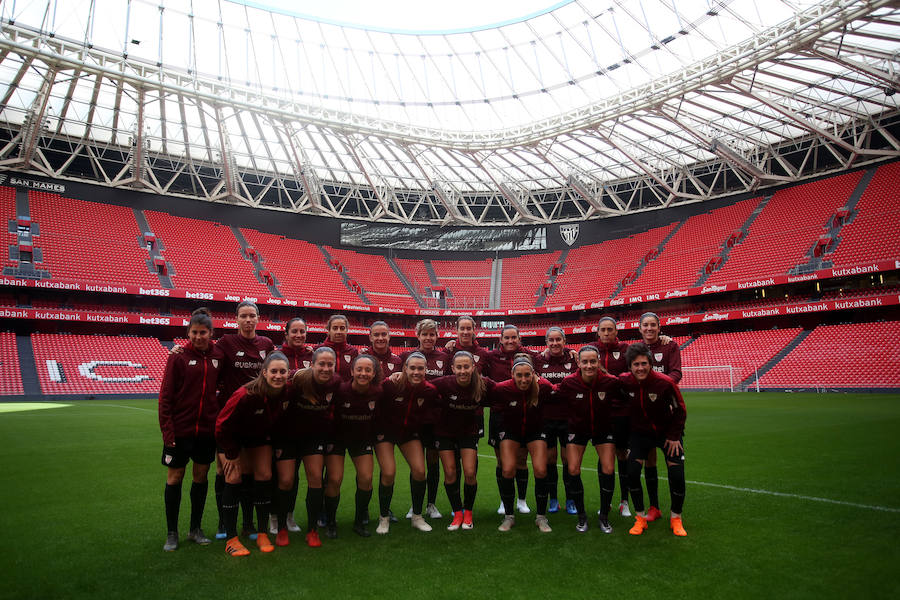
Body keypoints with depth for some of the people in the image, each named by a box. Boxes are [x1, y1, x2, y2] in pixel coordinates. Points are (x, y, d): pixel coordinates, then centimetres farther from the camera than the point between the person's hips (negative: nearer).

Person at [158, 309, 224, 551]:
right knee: (174, 478, 6)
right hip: (180, 429, -3)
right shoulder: (178, 357, -7)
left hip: (207, 429, 3)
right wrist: (167, 430, -13)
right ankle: (172, 533, 21)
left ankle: (195, 529, 27)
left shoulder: (218, 356, 1)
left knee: (201, 477, 12)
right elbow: (165, 396, -8)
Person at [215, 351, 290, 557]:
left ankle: (262, 535, 9)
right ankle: (231, 540, -2)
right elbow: (222, 426, -24)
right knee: (234, 479, -12)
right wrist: (232, 455, -15)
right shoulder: (245, 395, -37)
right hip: (232, 437, -4)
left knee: (265, 476, -2)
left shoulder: (286, 389, -24)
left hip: (259, 436, 5)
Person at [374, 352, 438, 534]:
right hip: (385, 432, -3)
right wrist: (379, 432, -8)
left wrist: (417, 430, -1)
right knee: (388, 473, -15)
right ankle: (384, 518, 8)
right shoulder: (390, 384, -25)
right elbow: (377, 409, -12)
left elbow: (427, 415, 4)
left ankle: (417, 517, 12)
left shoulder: (430, 390, -15)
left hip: (410, 433, 3)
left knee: (419, 471, -10)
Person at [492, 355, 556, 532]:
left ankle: (541, 517, 10)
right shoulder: (502, 389, -26)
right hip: (510, 431, 0)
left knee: (541, 471, -11)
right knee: (508, 471, -12)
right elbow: (495, 410, -7)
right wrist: (500, 430, -8)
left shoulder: (544, 386, -25)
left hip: (535, 431, 0)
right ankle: (508, 516, 8)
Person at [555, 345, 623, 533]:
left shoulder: (611, 382, -23)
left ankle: (604, 516, 16)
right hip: (577, 430, 0)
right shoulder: (568, 383, -24)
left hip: (603, 429, 0)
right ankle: (581, 516, 15)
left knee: (608, 471, -7)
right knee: (573, 471, -7)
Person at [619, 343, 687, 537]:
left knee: (677, 476, -6)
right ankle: (640, 517, 9)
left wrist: (674, 436, -9)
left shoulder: (665, 382, -25)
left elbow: (680, 411, -10)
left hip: (668, 433, -1)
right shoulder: (625, 381, -18)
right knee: (632, 473, -11)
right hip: (640, 432, 2)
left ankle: (676, 518, 18)